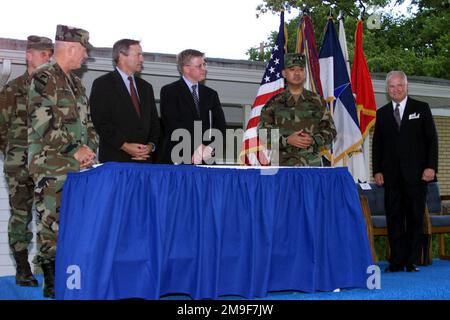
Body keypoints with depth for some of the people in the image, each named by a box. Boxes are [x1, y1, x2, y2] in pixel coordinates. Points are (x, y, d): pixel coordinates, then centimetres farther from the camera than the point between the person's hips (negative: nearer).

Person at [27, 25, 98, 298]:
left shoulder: (76, 83, 18)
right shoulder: (44, 79, -8)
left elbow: (87, 123, 22)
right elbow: (43, 127, -16)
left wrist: (89, 148, 3)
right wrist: (74, 153, -12)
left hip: (80, 169, 8)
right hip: (52, 170, -8)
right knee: (54, 228, -6)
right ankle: (52, 286, 3)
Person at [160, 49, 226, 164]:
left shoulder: (211, 94, 17)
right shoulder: (169, 91, 3)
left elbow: (220, 127, 8)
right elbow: (173, 125, -8)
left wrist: (209, 148, -10)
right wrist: (196, 147, -15)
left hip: (206, 159, 4)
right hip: (178, 159, -3)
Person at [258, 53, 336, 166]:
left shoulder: (317, 101, 10)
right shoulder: (274, 103, 7)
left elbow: (330, 130, 10)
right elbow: (263, 133, 1)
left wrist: (313, 140, -10)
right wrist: (287, 140, -14)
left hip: (312, 165, 1)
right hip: (283, 164, -1)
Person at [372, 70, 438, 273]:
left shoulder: (421, 108, 6)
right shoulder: (382, 113, 13)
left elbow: (432, 139, 3)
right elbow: (377, 144, 13)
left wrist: (431, 167, -7)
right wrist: (377, 170, 3)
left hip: (416, 174, -2)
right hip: (391, 176, 2)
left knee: (415, 218, 1)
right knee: (394, 218, 2)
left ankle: (412, 261, 8)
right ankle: (396, 261, 8)